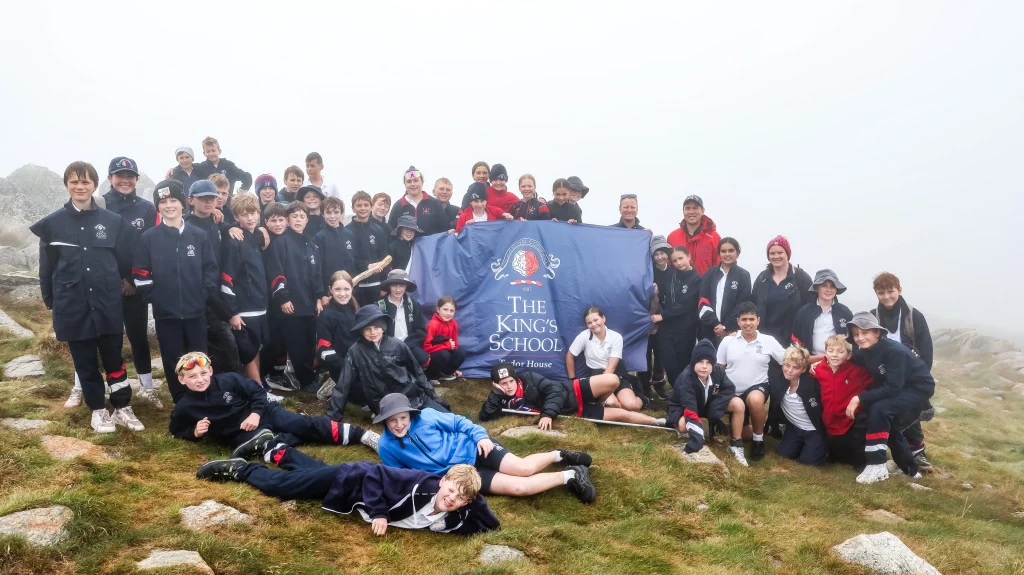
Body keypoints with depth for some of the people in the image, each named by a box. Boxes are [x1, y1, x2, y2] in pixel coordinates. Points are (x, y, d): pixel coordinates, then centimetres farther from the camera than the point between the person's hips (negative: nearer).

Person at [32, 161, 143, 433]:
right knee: (85, 363, 9)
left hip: (108, 305, 0)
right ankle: (98, 410, 23)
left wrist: (121, 288, 8)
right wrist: (51, 303, 7)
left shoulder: (113, 221, 0)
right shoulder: (52, 223, 0)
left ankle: (123, 408, 20)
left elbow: (124, 262, 7)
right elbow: (46, 268, 6)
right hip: (72, 307, 0)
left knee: (114, 359, 8)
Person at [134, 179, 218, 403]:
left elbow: (210, 269, 3)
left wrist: (204, 295, -5)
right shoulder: (148, 238, -2)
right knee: (173, 363, 9)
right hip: (165, 313, -1)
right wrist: (155, 298, -7)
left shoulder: (199, 236, 2)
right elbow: (140, 275, -2)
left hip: (196, 311, 1)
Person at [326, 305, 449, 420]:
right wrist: (332, 415, -3)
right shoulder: (356, 352, -5)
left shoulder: (398, 346, 0)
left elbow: (418, 373, 10)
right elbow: (343, 385, -2)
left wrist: (434, 398, 12)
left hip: (416, 398, 3)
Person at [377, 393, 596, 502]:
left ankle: (560, 455, 10)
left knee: (524, 468, -20)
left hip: (472, 448, 0)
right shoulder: (387, 447, -6)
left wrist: (480, 435, -11)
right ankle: (569, 476, 1)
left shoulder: (426, 416, -9)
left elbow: (458, 422, 3)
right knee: (518, 487, -16)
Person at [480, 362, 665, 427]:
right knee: (620, 414, -8)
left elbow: (553, 388, -16)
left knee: (612, 380, -29)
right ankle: (657, 422, 14)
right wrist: (496, 393, -22)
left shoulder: (528, 378, -10)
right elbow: (485, 417, -16)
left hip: (571, 393, -1)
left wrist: (548, 413, -28)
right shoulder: (505, 401, -4)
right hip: (572, 413, 1)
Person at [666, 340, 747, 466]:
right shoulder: (685, 378, -37)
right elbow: (690, 410, -44)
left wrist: (716, 408, -28)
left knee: (738, 404, -17)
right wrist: (697, 440, -53)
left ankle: (736, 445, -1)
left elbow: (729, 389, -12)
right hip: (683, 408, -5)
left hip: (708, 405, 5)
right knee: (682, 425, -39)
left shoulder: (717, 371, -22)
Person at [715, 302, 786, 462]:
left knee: (755, 399, -39)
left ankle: (758, 439, -15)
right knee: (743, 433, 7)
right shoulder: (728, 341, -2)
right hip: (733, 392, 2)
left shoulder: (768, 341, -3)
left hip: (757, 387, -2)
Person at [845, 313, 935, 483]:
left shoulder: (895, 351, -29)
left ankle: (877, 466, -21)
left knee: (879, 409, -27)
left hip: (919, 388, -9)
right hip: (898, 389, 9)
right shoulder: (865, 352, -7)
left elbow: (892, 388, -32)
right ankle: (910, 468, 31)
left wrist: (859, 398, -32)